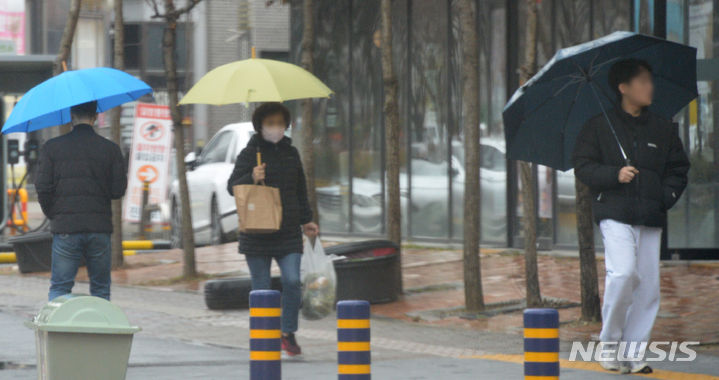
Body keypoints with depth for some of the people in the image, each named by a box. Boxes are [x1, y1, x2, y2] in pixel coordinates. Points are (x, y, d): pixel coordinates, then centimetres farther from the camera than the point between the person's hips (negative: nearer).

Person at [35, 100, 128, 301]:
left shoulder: (51, 148, 0)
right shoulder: (110, 149, 1)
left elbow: (43, 187, -3)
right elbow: (118, 191, 0)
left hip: (64, 227, -1)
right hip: (99, 228, 1)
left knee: (59, 287, 3)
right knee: (101, 289, 9)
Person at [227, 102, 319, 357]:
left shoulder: (291, 153, 12)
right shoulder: (250, 153, -1)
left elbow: (301, 190, 22)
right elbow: (232, 186, -6)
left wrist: (305, 220, 18)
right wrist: (251, 178, -25)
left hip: (288, 232, 3)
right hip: (257, 234, -3)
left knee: (292, 281, -10)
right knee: (261, 288, 2)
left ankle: (288, 333, 5)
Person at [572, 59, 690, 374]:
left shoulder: (662, 129, 14)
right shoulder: (599, 126, 5)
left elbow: (679, 168, 21)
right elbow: (583, 166, 3)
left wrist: (669, 194, 2)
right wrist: (615, 175, -13)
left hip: (650, 218, 4)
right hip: (615, 213, -4)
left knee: (648, 285, -1)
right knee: (624, 273, -21)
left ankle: (632, 353, 7)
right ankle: (609, 343, -4)